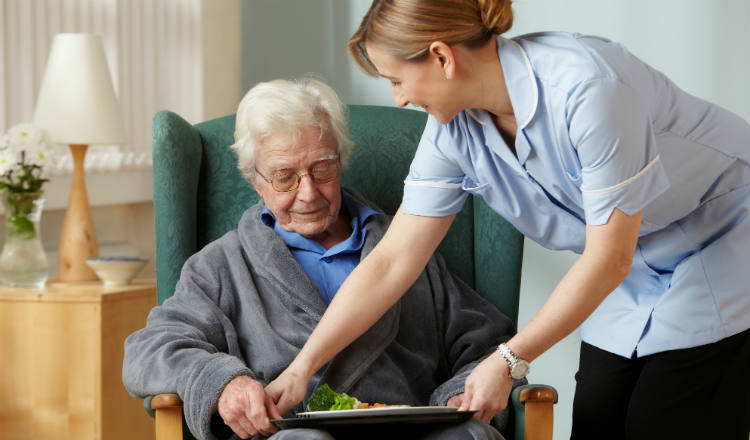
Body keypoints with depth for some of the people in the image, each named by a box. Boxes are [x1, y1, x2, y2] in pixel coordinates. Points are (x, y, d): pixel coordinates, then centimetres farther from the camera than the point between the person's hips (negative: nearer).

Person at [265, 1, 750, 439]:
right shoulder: (454, 130, -10)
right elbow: (391, 261, -4)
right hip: (631, 277, 6)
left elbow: (608, 259, -26)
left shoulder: (587, 86, -33)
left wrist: (508, 362, -20)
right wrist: (302, 367, -6)